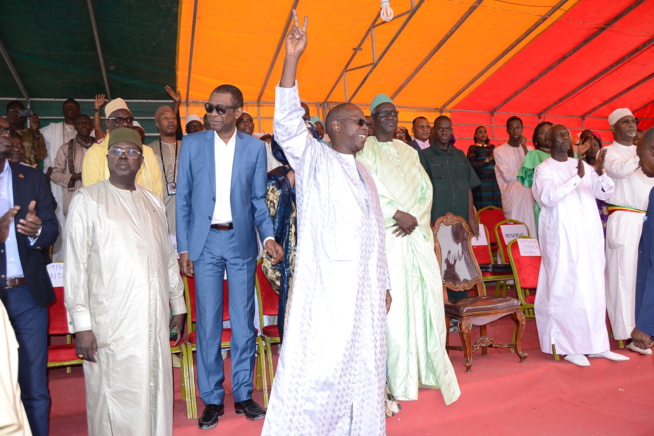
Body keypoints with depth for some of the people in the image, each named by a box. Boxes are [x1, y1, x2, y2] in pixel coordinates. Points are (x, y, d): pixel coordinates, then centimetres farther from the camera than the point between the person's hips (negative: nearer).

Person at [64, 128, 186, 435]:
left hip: (155, 320, 5)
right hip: (111, 325, -4)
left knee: (157, 393, 10)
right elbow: (75, 265, -6)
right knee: (115, 401, 1)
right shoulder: (87, 200, -1)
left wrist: (178, 306, 16)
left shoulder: (153, 202, 14)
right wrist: (81, 325, -10)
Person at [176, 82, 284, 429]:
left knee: (244, 322, 6)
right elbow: (182, 199, 4)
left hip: (241, 242, 0)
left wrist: (268, 236, -9)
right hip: (205, 241, 0)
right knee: (208, 323, 5)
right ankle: (212, 399, 19)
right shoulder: (192, 144, 4)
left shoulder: (255, 147, 4)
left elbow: (258, 200, 6)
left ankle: (243, 394, 22)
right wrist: (183, 248, -1)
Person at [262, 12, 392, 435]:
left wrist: (383, 284, 17)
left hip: (366, 289, 7)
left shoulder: (364, 173, 18)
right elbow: (288, 123, -18)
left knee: (364, 367, 13)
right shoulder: (313, 159, 0)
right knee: (315, 367, -5)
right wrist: (292, 58, -24)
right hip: (325, 287, -7)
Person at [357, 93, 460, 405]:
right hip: (387, 234, -5)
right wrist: (398, 214, -15)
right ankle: (400, 375, 5)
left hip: (417, 233, 5)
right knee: (395, 300, -5)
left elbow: (426, 187, 10)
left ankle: (426, 365, 18)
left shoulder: (409, 151, 18)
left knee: (425, 295, 5)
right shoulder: (366, 150, 1)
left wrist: (414, 218, -6)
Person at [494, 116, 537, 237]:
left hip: (529, 194, 4)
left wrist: (524, 148, -3)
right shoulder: (499, 151, 2)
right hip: (512, 195, -4)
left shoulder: (529, 149, 16)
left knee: (531, 227, -2)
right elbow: (506, 175, -5)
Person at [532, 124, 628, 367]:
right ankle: (568, 346, 4)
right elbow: (548, 197, -19)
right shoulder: (544, 170, -3)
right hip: (562, 238, -6)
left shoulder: (582, 165, 13)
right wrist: (576, 178, -23)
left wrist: (600, 174, -10)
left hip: (589, 235, 6)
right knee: (566, 289, -4)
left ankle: (596, 344, 19)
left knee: (593, 288, 9)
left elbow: (605, 193, 8)